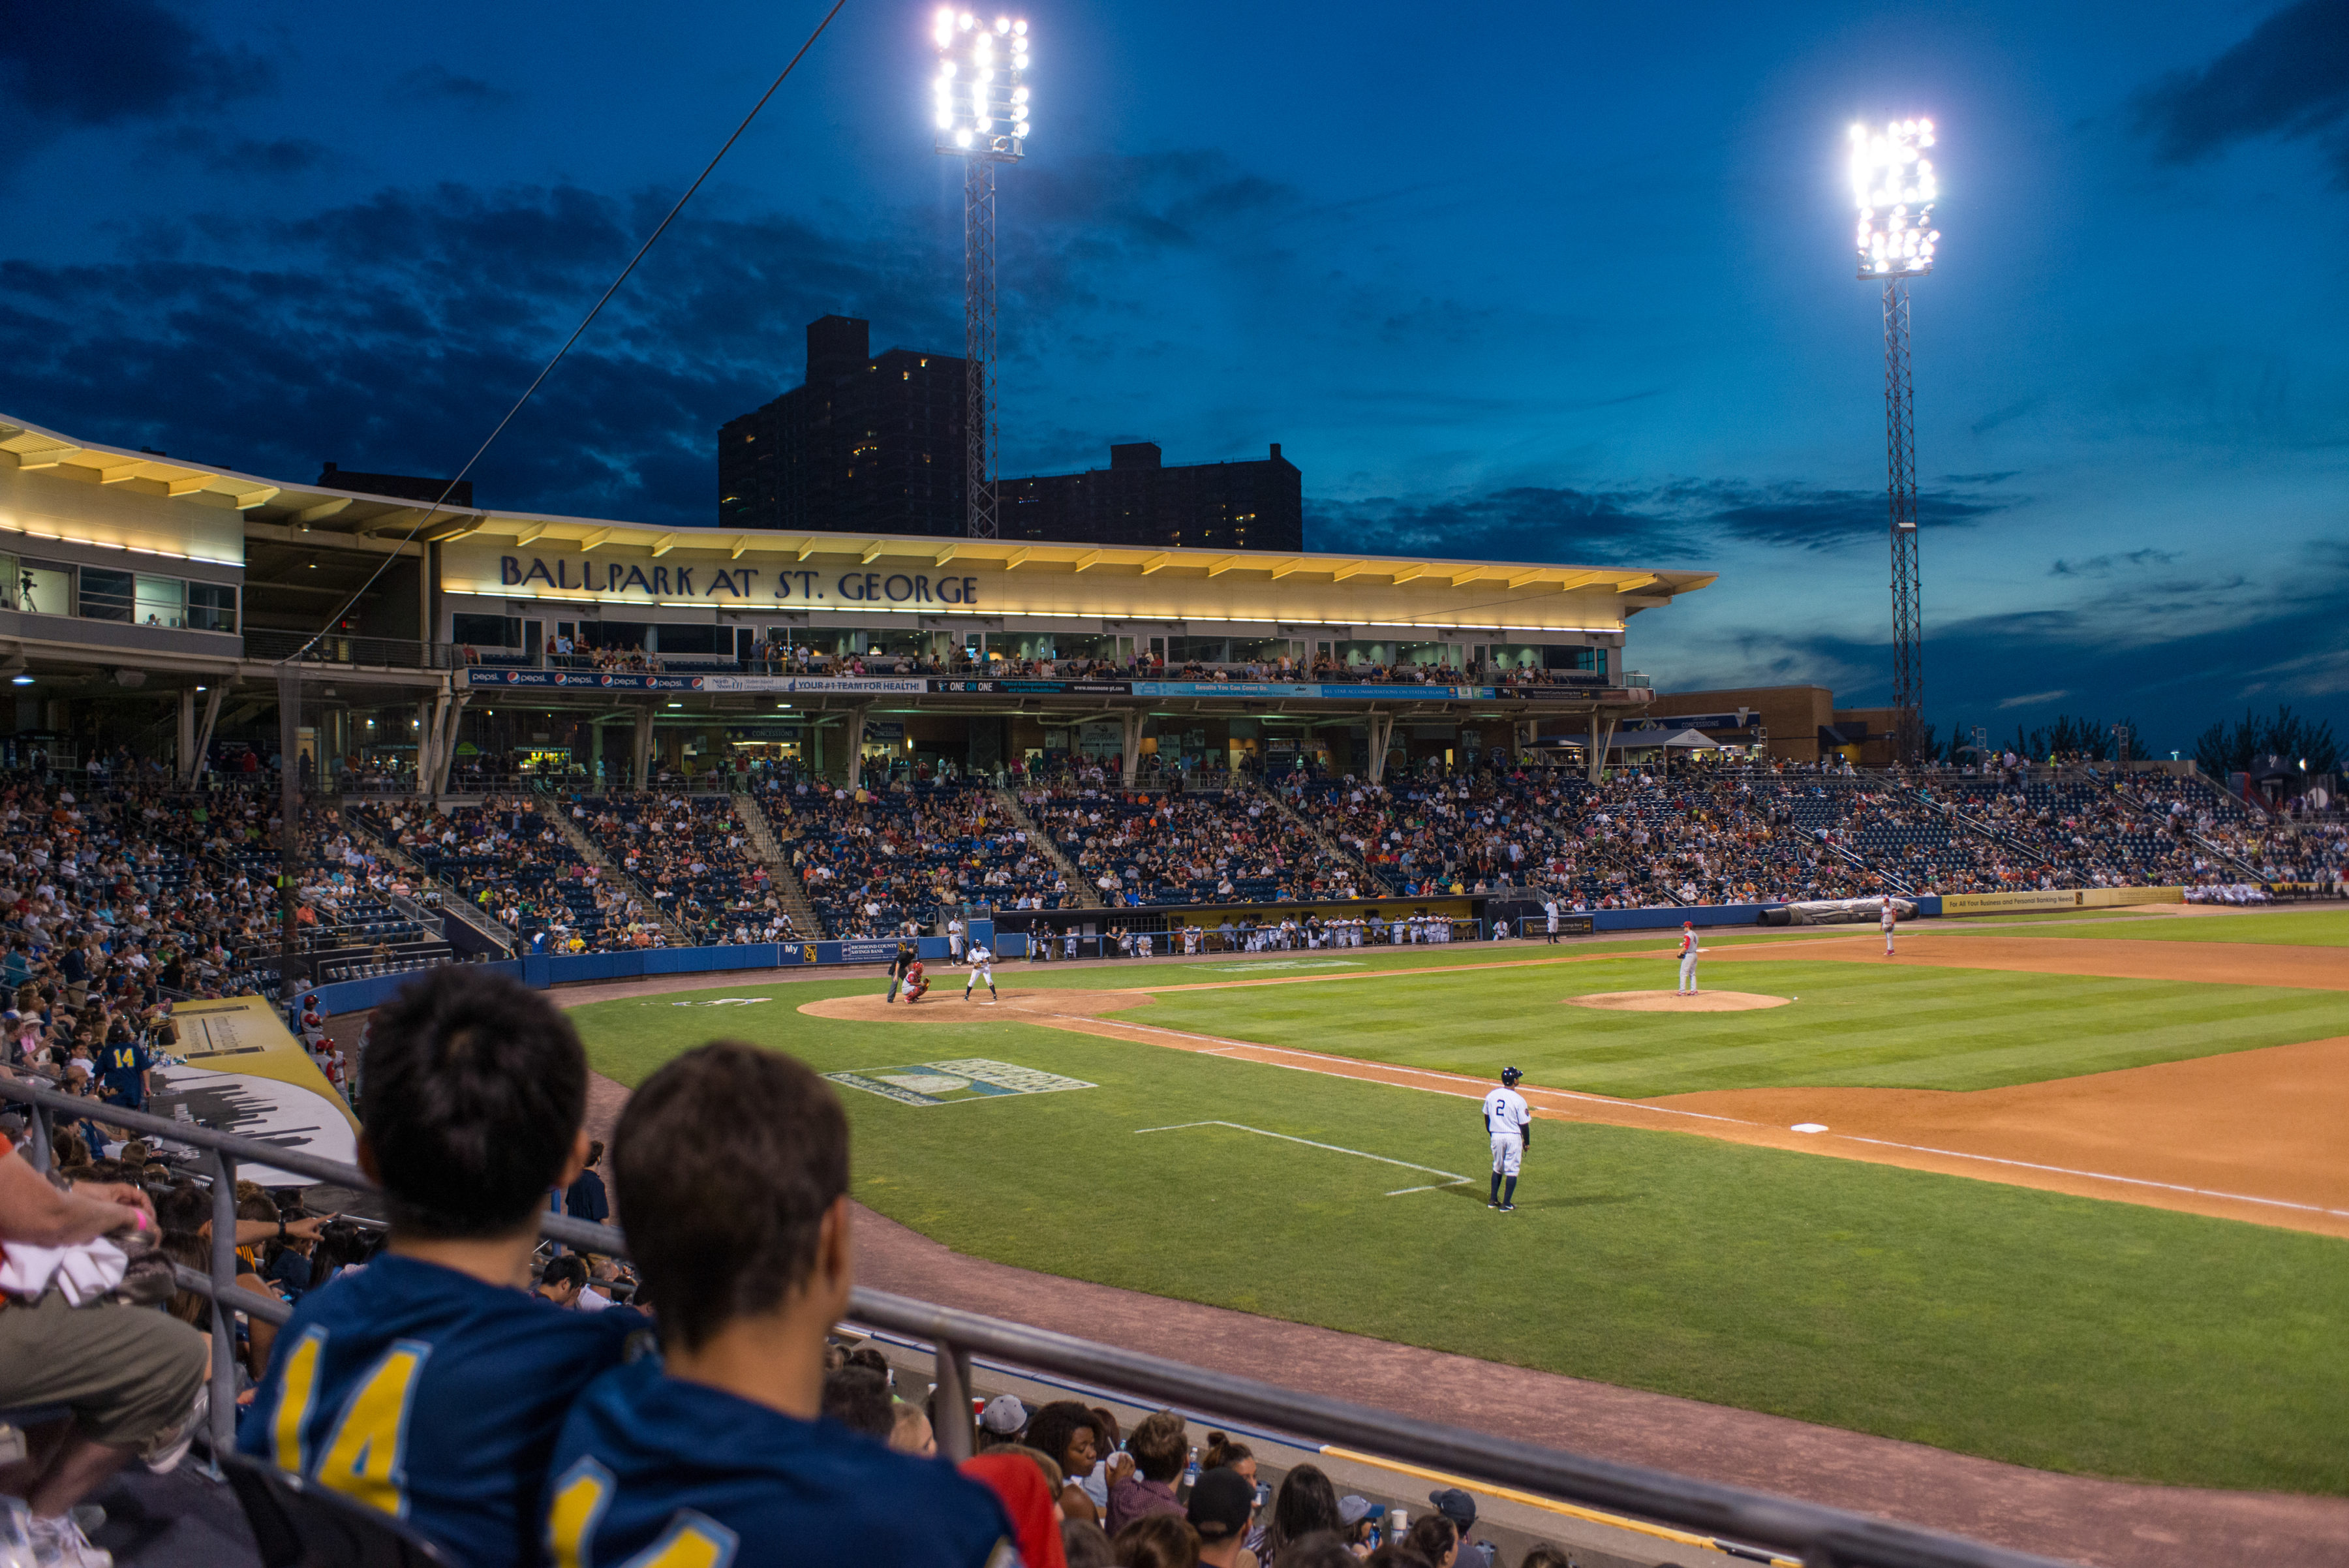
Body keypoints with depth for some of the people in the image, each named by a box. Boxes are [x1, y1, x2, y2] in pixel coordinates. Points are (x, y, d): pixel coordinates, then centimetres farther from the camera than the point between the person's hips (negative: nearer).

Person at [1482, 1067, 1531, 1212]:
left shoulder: (1491, 1095, 0)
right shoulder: (1518, 1100, -15)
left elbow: (1487, 1117, 10)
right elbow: (1524, 1124, -10)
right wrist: (1527, 1142, 3)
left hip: (1496, 1136, 5)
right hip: (1513, 1137, -5)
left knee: (1497, 1168, 20)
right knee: (1512, 1170, 5)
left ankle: (1493, 1200, 22)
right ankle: (1506, 1204, 6)